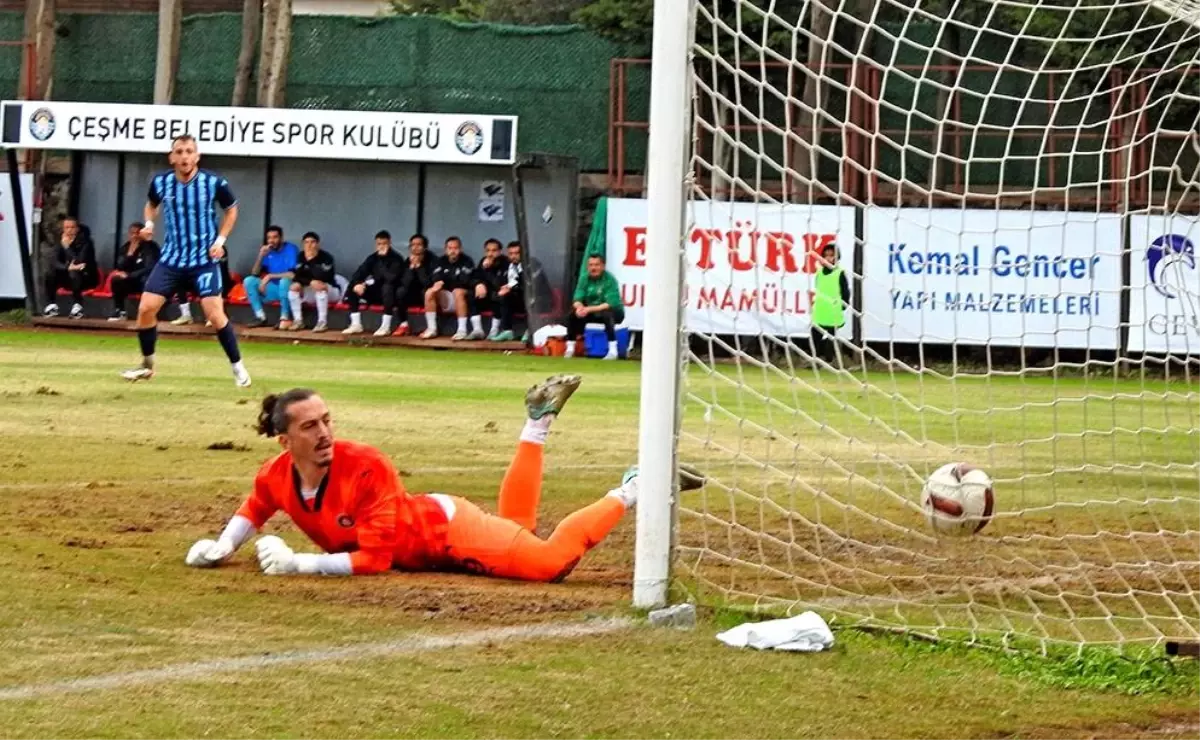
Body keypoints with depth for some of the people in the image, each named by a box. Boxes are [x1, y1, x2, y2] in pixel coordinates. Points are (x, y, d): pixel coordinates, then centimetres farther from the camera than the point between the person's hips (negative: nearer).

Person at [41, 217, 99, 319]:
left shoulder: (85, 241, -15)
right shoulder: (61, 241, 0)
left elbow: (79, 262, -27)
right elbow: (56, 263, -7)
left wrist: (67, 247, -28)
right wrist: (68, 267, -27)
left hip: (87, 276, -5)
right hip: (69, 277, 5)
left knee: (74, 274, -38)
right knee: (50, 274, -22)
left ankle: (77, 307, -36)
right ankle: (52, 305, -20)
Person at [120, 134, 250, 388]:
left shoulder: (214, 183, -12)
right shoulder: (160, 182, -5)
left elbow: (231, 209, 7)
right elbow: (152, 204, 18)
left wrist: (221, 239, -4)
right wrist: (149, 223, -2)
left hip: (204, 259, -3)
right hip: (172, 258, 3)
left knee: (214, 313, -15)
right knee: (146, 308, -5)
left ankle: (237, 367, 2)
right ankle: (147, 366, 15)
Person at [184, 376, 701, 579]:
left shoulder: (366, 468, -36)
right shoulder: (277, 475, -17)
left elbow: (375, 557, -36)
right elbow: (256, 508, 10)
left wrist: (301, 564, -38)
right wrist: (222, 548, -5)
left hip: (446, 530, -7)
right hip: (419, 542, 7)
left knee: (552, 561, -26)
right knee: (517, 528, 34)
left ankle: (631, 492, -3)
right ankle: (538, 422, 49)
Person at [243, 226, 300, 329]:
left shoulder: (290, 249, -14)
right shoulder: (267, 251, 3)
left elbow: (293, 274, -25)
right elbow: (254, 273, 0)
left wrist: (270, 276, -22)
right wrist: (261, 256, -15)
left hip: (289, 289, -6)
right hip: (274, 288, 6)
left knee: (285, 281, -38)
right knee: (249, 281, -10)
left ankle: (285, 318, -25)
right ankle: (261, 317, -12)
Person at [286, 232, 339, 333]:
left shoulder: (326, 257, -18)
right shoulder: (301, 257, -1)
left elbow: (322, 278, -30)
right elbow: (297, 277, -9)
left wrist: (311, 260, -32)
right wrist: (310, 282, -28)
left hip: (330, 291, -5)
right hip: (311, 293, 5)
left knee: (320, 286, -37)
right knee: (295, 286, -18)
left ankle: (322, 322, -33)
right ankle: (298, 321, -16)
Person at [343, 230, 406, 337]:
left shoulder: (396, 258, -15)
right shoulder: (373, 258, 2)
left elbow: (392, 278, -30)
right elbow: (359, 273, -1)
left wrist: (382, 259, -28)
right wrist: (357, 284, -23)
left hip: (392, 293, -6)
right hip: (376, 292, 6)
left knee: (387, 287, -39)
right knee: (352, 288, -10)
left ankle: (386, 327, -35)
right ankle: (356, 325, -9)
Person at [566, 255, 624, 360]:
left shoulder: (609, 279, -19)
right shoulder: (584, 279, -2)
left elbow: (610, 304, -28)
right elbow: (577, 299, -7)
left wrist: (589, 309, -36)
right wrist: (579, 307, -32)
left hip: (615, 312, -6)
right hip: (591, 311, 6)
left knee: (607, 314, -37)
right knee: (573, 313, -13)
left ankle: (613, 351, -34)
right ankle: (570, 349, 0)